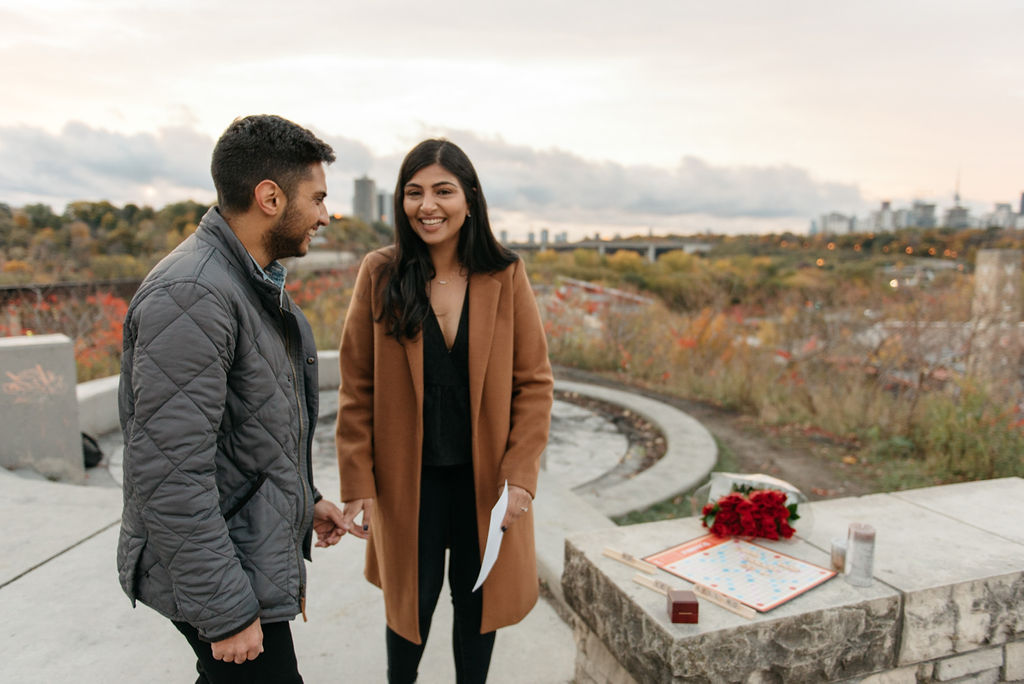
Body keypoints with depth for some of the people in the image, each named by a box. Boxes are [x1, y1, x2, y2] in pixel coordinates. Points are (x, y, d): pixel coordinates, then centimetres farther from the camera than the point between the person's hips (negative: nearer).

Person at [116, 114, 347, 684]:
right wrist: (225, 612, -22)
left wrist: (304, 497, 18)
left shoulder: (255, 282, 8)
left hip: (257, 546, 9)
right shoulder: (189, 295, -25)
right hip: (221, 571, -9)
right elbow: (170, 473, -27)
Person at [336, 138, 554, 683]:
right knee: (412, 600, 17)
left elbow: (535, 383, -5)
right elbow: (357, 389, -5)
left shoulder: (505, 277, -7)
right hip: (408, 479, 0)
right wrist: (357, 485, -7)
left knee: (477, 599, 17)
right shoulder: (380, 274, -8)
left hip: (485, 475, 1)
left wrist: (520, 475, -11)